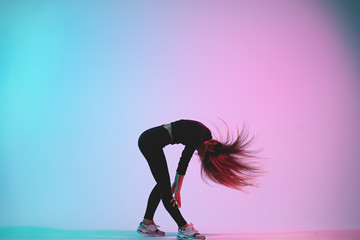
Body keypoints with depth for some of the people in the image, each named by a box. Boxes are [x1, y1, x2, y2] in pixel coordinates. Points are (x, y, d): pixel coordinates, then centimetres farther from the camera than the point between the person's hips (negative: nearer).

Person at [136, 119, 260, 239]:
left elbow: (183, 161, 10)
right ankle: (184, 228, -3)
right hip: (151, 142, -10)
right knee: (164, 186, -7)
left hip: (148, 140, 10)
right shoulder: (197, 135, -22)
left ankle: (146, 223, 19)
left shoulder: (206, 135, 5)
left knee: (162, 184, 14)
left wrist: (176, 183, 8)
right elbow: (184, 162, -20)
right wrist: (177, 190, -14)